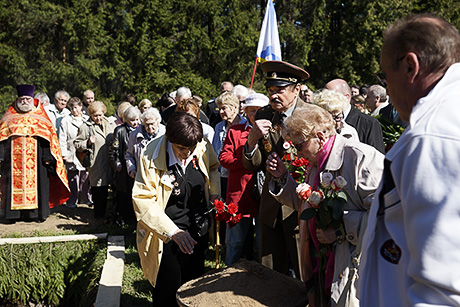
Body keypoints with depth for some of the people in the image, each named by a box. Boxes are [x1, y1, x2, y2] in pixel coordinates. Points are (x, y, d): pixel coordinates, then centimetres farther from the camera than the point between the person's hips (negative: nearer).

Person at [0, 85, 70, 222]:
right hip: (14, 158, 1)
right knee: (14, 183, 1)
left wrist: (47, 157, -7)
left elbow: (47, 137, 2)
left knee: (37, 183, -2)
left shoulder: (40, 117, 8)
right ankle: (14, 212, 8)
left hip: (35, 158, -1)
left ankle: (38, 212, 6)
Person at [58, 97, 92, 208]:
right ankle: (71, 201, 11)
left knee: (86, 178, 8)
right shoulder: (66, 121, 1)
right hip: (72, 155, -3)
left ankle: (86, 199, 21)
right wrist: (64, 154, -8)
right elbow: (62, 139, -2)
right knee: (72, 179, 1)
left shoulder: (88, 120, 11)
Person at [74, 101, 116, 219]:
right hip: (95, 164, -4)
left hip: (109, 162, 4)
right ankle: (98, 213, 15)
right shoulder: (85, 127, -1)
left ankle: (103, 212, 23)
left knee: (105, 188, 10)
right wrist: (88, 143, -16)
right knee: (97, 189, 1)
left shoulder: (111, 124, 12)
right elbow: (77, 144, 1)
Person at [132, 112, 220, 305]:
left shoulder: (203, 148, -9)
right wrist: (173, 232, -29)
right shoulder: (152, 155, -20)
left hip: (198, 232, 4)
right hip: (166, 238, -4)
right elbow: (142, 200, -21)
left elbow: (213, 167, 16)